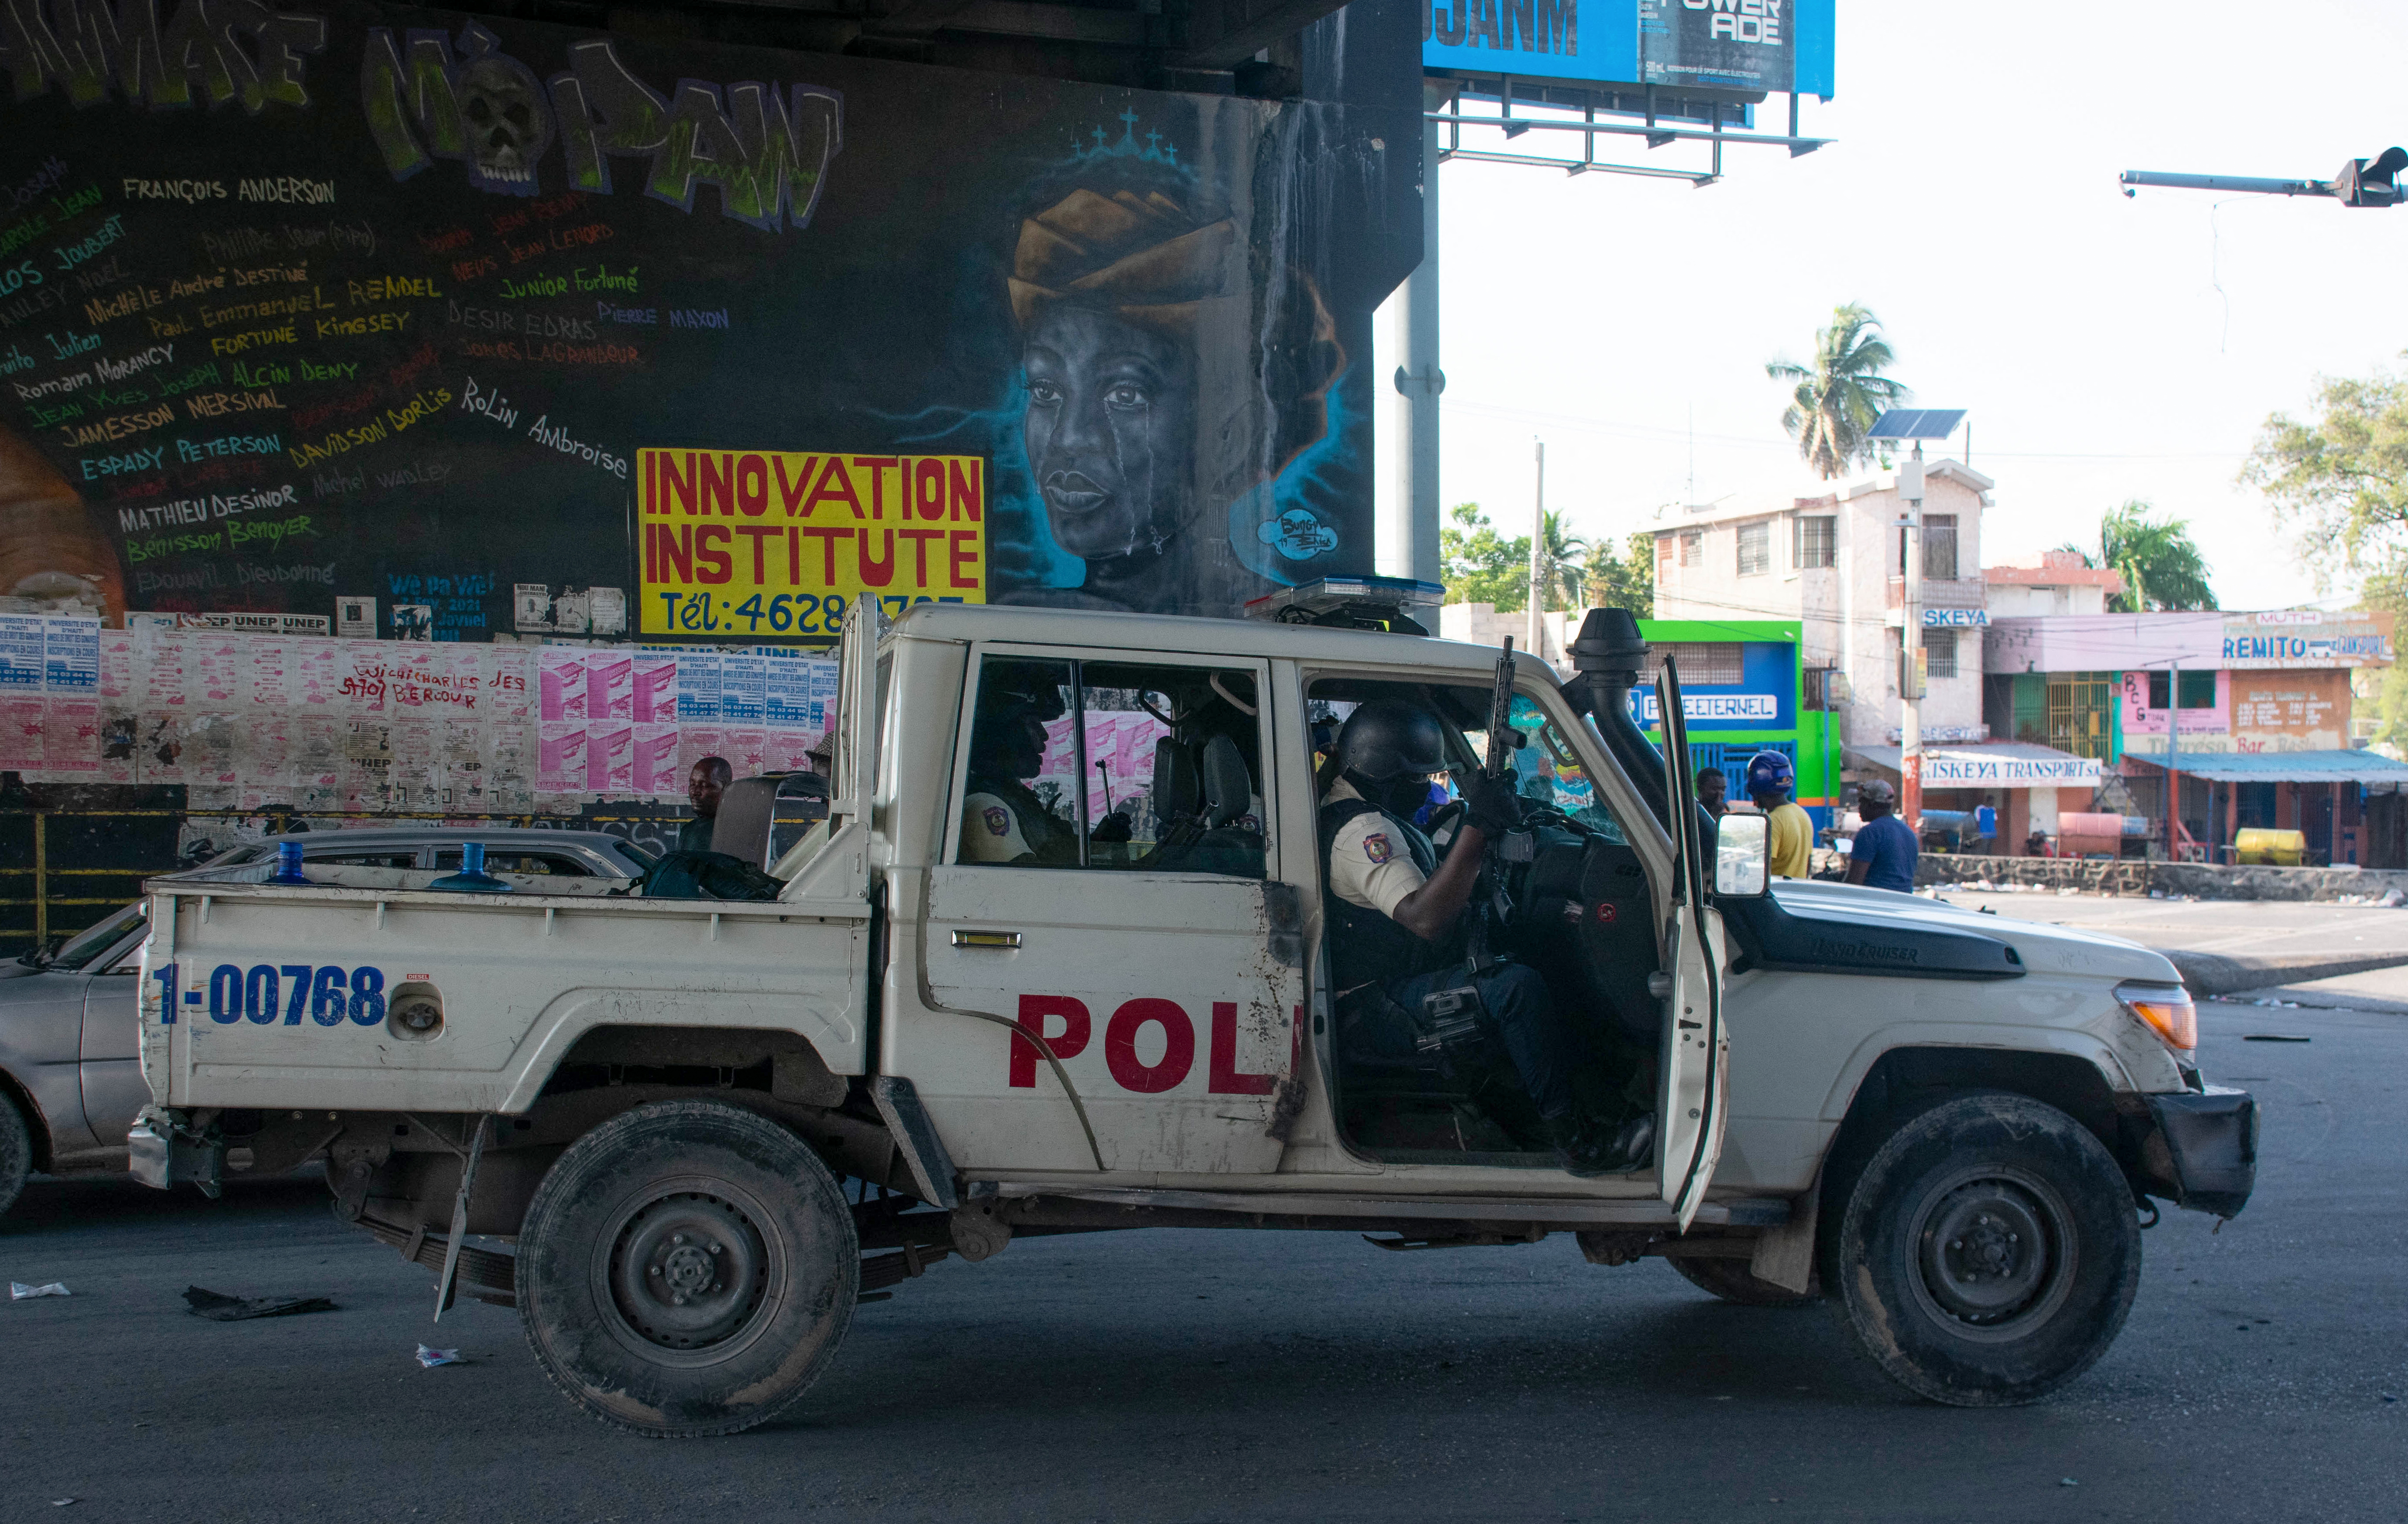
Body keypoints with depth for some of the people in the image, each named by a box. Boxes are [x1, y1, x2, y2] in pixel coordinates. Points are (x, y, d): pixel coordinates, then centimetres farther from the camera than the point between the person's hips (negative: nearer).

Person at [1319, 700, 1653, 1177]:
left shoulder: (1369, 816, 16)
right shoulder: (1362, 830, -20)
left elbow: (1433, 886, 24)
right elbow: (1425, 918, -33)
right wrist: (1477, 828, -35)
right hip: (1380, 1009, -11)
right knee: (1518, 987, -25)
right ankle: (1572, 1136, -19)